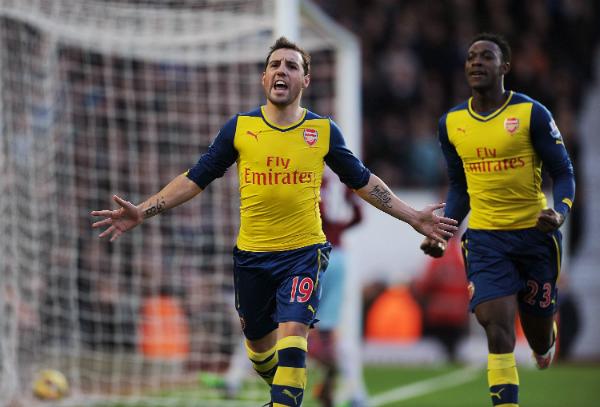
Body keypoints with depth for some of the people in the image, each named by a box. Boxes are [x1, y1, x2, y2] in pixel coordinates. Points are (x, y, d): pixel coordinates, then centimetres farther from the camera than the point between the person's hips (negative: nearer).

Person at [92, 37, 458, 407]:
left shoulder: (324, 131, -1)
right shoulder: (239, 128, -1)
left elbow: (362, 181, 12)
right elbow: (195, 179, 5)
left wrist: (414, 217, 8)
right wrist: (142, 212, -4)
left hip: (304, 252, -2)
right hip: (251, 254, 2)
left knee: (292, 333, -20)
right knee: (259, 342, 13)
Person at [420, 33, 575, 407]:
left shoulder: (532, 113, -7)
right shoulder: (451, 123, 5)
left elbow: (563, 172, -3)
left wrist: (560, 212, -23)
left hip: (535, 234, -2)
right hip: (485, 238, 2)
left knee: (538, 332, 11)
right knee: (497, 328, -16)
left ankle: (546, 339, 49)